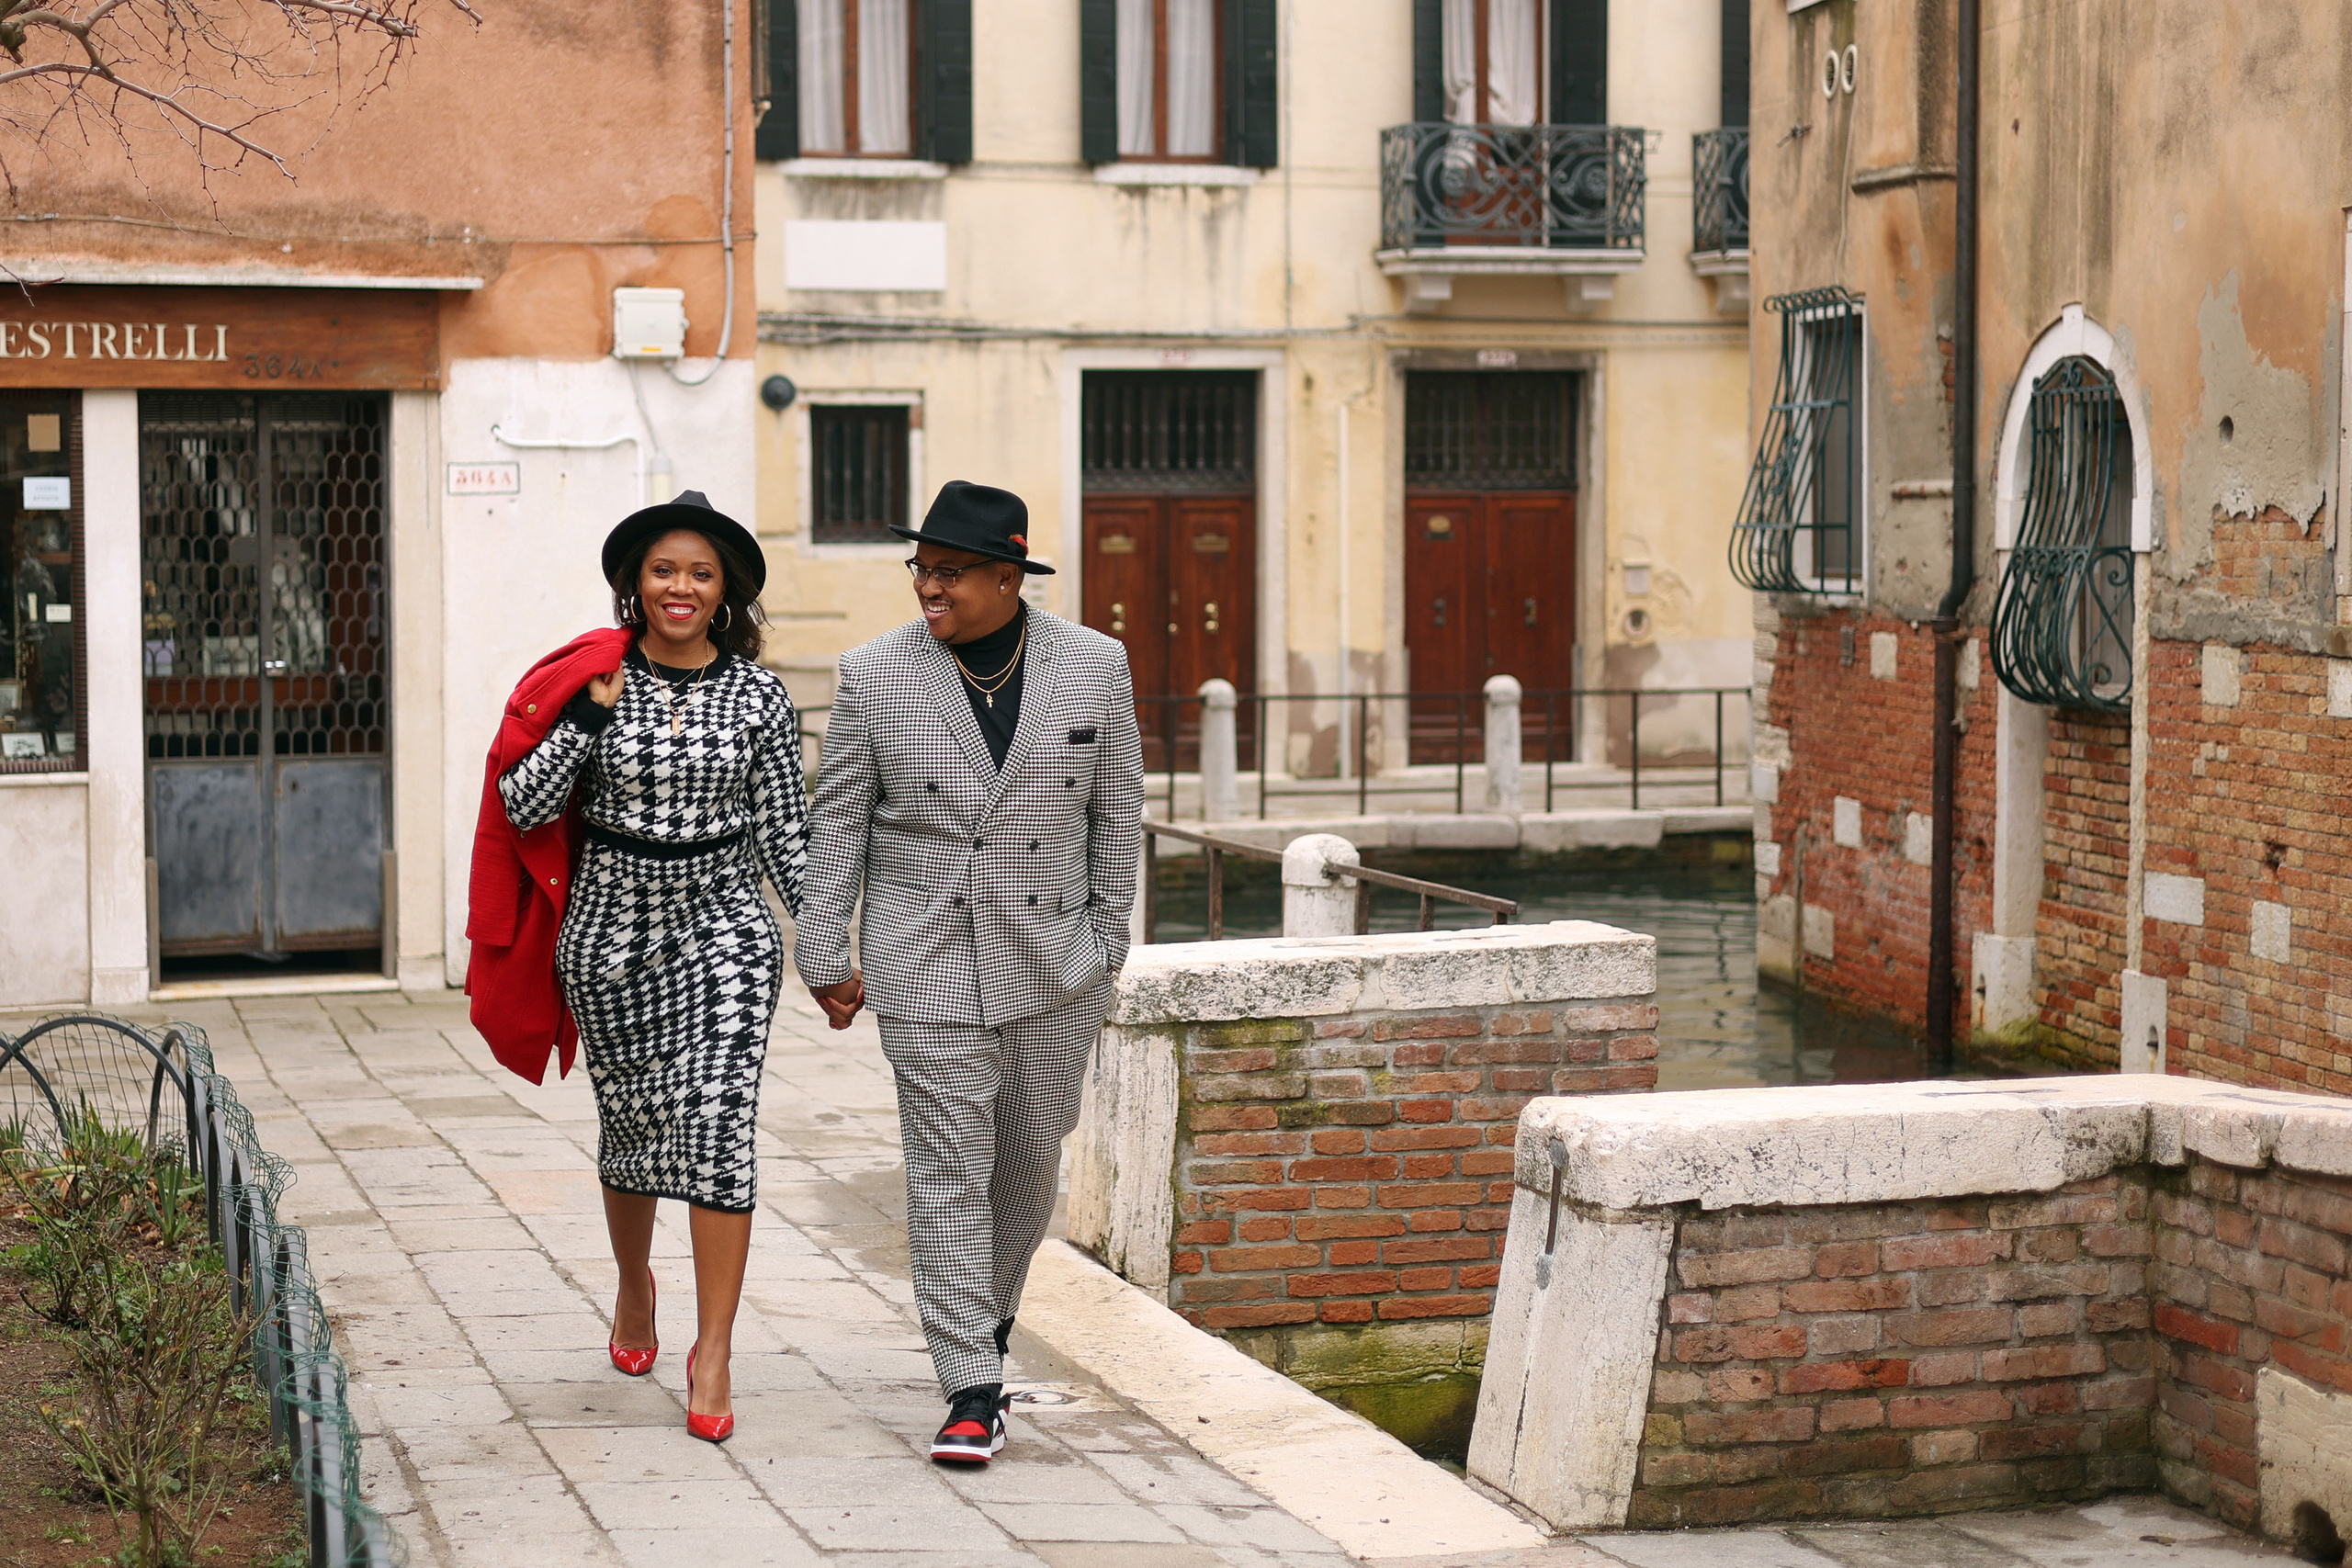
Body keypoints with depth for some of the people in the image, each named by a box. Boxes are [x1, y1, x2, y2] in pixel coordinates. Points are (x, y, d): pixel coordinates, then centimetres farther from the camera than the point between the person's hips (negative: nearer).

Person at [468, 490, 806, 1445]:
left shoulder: (759, 696, 1)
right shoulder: (593, 682, -1)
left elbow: (784, 831, 5)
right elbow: (524, 806, -6)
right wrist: (590, 715, -15)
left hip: (723, 929, -1)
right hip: (611, 930, 1)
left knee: (718, 1125, -12)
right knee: (630, 1125, 13)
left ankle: (713, 1351, -9)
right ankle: (633, 1283, 42)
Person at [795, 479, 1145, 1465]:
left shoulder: (1095, 666, -1)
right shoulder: (874, 674, -4)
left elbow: (1117, 809, 6)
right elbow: (837, 820, 0)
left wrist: (1106, 934, 6)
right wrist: (824, 955, -2)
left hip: (1053, 962, 2)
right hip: (926, 964, -2)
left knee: (1031, 1156, 15)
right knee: (948, 1168, -5)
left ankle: (990, 1311, 40)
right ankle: (972, 1388, -3)